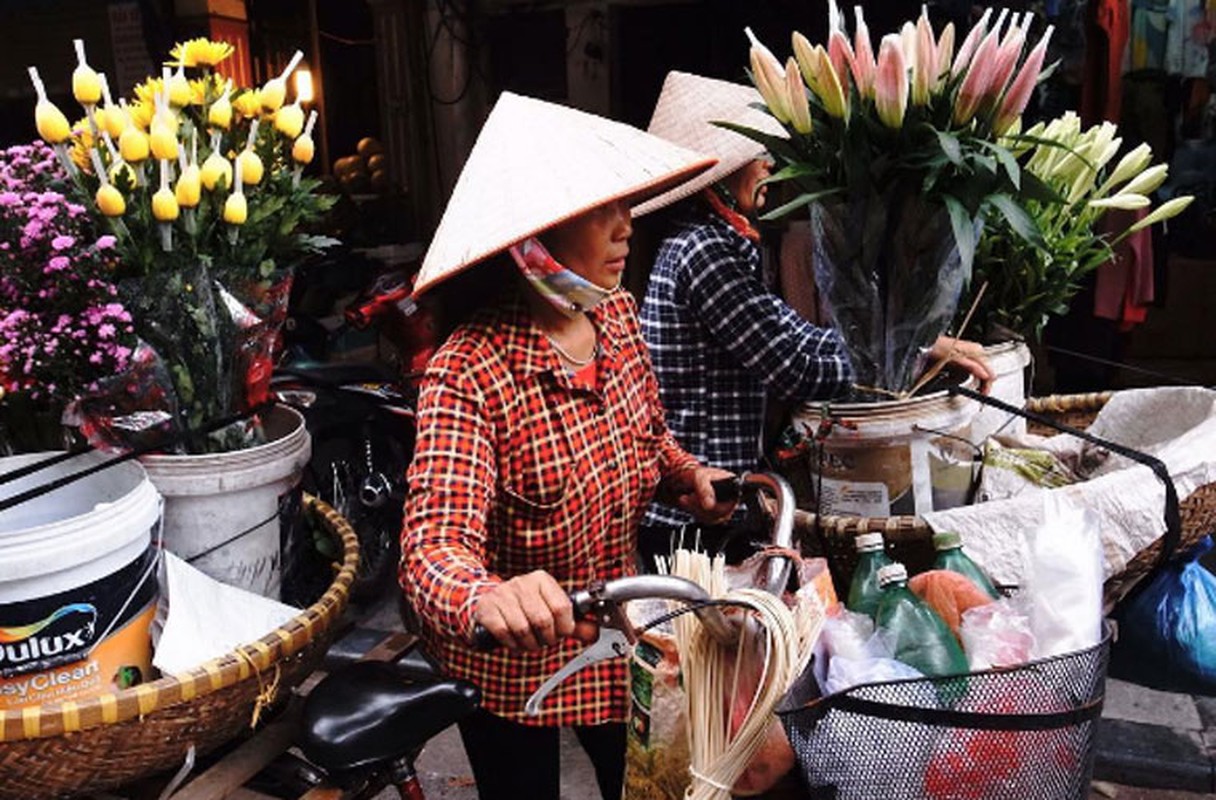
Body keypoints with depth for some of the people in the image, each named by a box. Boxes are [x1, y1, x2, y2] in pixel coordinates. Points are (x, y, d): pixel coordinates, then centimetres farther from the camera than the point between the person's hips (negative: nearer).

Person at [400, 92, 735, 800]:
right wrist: (486, 597, -58)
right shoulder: (469, 374, -28)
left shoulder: (618, 315, -8)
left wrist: (687, 476, -10)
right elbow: (436, 543, -37)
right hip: (510, 664, -5)